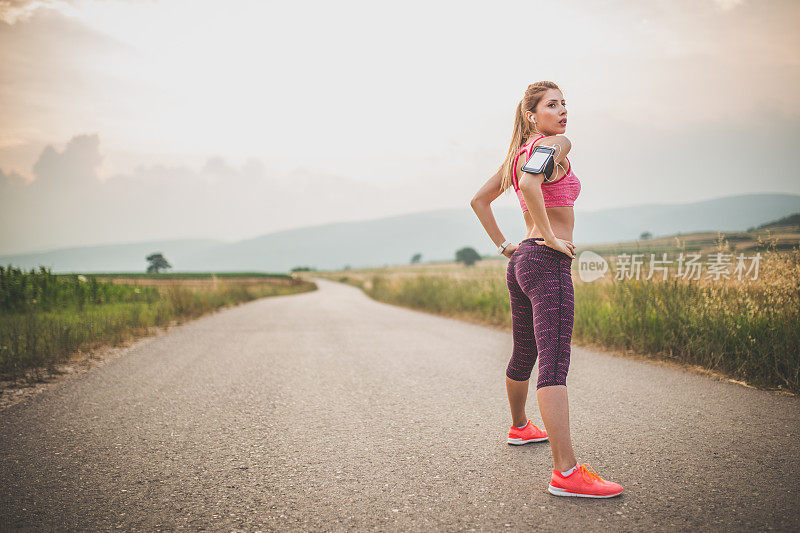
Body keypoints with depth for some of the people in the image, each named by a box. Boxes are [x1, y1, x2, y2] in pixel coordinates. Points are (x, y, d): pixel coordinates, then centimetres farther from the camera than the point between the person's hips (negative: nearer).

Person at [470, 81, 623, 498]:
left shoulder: (518, 154, 18)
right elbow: (531, 184, -29)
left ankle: (519, 427, 44)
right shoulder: (556, 144, -8)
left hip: (519, 262, 10)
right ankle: (566, 472, -19)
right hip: (548, 263, -10)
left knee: (524, 354, 24)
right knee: (554, 363, -16)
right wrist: (550, 237, -19)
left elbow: (479, 200, 22)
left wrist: (504, 247, 19)